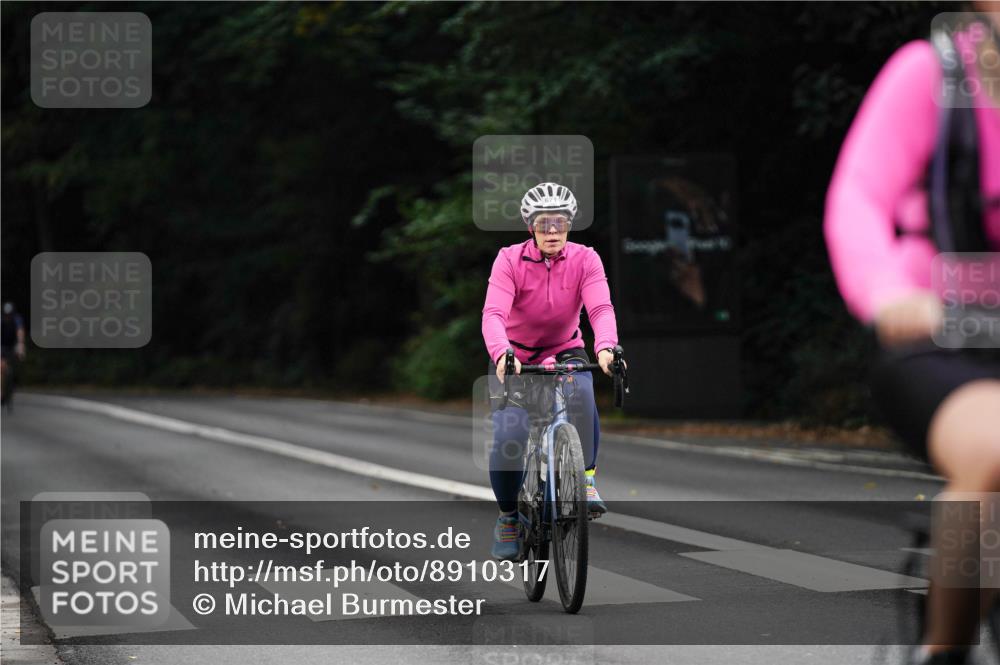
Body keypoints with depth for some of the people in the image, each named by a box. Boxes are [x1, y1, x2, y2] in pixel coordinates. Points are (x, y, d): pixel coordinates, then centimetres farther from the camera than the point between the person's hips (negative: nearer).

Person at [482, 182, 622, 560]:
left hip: (565, 353, 1)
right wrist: (502, 355, -51)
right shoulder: (510, 260, -18)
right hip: (514, 358, -1)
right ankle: (508, 516, 6)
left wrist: (606, 348, -49)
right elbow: (493, 313, -31)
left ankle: (586, 478, -20)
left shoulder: (584, 260, -14)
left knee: (581, 392, -35)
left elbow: (601, 308, -28)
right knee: (508, 440, -18)